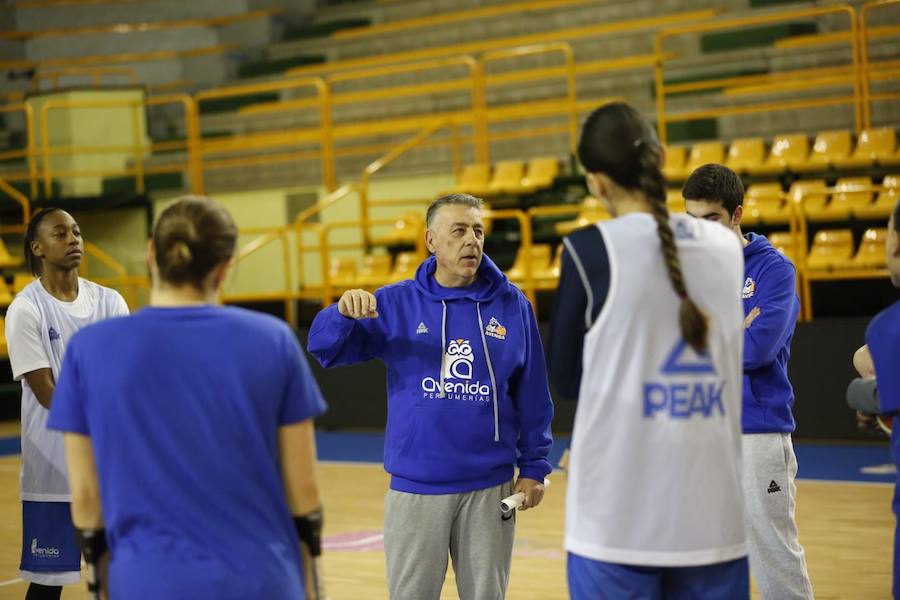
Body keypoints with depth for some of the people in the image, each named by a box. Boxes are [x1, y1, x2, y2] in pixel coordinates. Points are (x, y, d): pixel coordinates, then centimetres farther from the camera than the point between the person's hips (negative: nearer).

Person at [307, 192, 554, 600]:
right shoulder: (395, 304, 1)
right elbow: (324, 348, -6)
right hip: (415, 488, 0)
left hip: (489, 489, 0)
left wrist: (534, 467, 3)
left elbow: (532, 397, 5)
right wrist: (344, 312, -27)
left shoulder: (512, 306, 1)